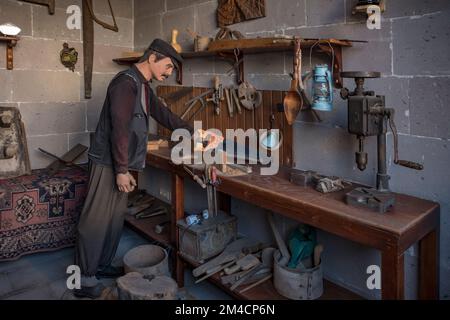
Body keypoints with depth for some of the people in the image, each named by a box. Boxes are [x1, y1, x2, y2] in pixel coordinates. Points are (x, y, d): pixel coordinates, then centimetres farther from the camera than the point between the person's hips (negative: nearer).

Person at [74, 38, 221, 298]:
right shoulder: (126, 82, -16)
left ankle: (103, 265, 28)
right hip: (109, 163, -9)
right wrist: (121, 170, -21)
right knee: (97, 220, -2)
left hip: (123, 162, 9)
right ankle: (84, 279, 9)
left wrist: (194, 131, 20)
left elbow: (163, 114, 22)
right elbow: (119, 129, -21)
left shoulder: (144, 87, 14)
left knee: (115, 218, 14)